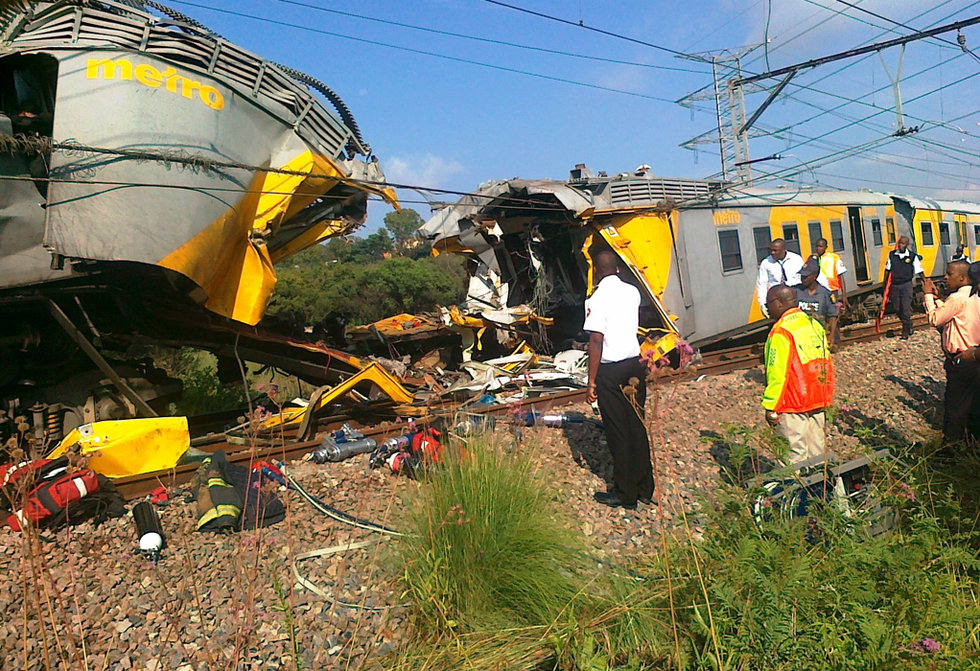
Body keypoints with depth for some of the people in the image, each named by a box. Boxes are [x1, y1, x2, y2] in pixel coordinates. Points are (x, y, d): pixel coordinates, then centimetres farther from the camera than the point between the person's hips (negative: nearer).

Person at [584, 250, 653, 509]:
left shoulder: (597, 299, -14)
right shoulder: (632, 292, 6)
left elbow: (596, 342, -18)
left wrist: (592, 382, -13)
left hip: (611, 371, -6)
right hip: (636, 365, 6)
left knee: (618, 434, 3)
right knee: (638, 428, 14)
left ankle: (626, 494, 13)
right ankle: (645, 489, 23)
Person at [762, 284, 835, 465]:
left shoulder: (781, 332, -16)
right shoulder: (814, 324, 10)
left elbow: (778, 372, -19)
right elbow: (827, 364, 15)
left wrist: (770, 407, -14)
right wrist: (826, 399, 22)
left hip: (793, 405, -8)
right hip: (818, 402, 8)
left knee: (797, 455, -2)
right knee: (817, 451, 16)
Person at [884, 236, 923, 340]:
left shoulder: (912, 256, -5)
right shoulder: (891, 254, 3)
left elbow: (919, 272, 0)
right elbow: (887, 270, 10)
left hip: (906, 285, -3)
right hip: (894, 285, 4)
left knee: (906, 309, -5)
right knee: (897, 308, 11)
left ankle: (906, 332, 4)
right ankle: (909, 325, 34)